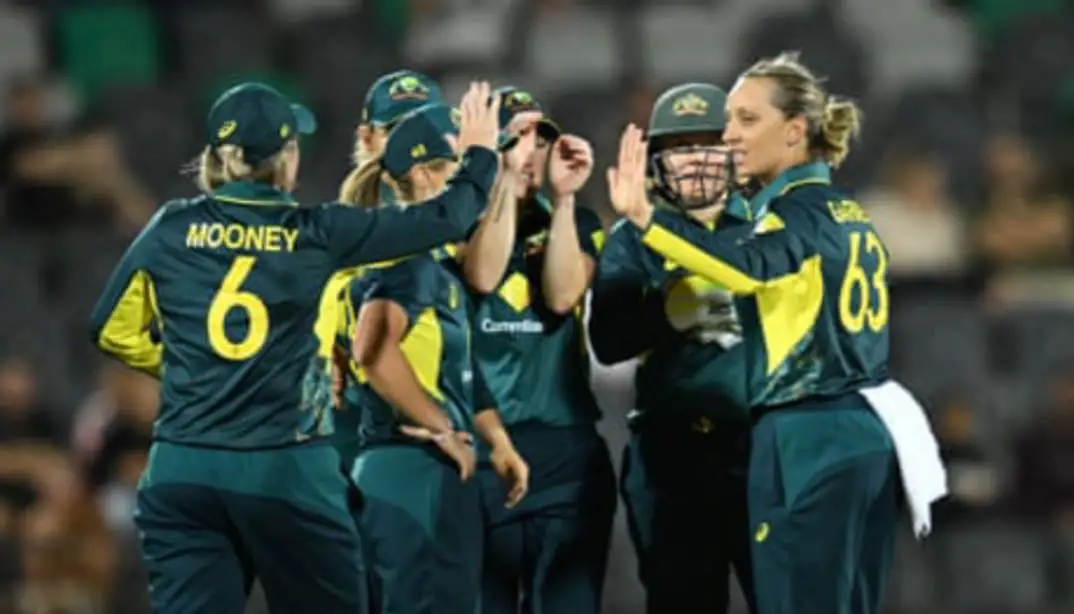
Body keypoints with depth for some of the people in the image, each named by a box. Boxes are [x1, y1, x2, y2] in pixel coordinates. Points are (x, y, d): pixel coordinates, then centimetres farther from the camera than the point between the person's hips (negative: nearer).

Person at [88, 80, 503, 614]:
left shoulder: (173, 229, 3)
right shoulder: (314, 234, -2)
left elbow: (113, 330, 12)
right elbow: (445, 220, 5)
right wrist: (479, 152, 22)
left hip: (182, 471, 2)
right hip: (286, 471, -2)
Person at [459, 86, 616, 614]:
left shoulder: (574, 224, 12)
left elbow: (562, 296, -6)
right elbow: (483, 276, -15)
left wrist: (562, 197, -12)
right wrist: (504, 177, -18)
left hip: (565, 450, 2)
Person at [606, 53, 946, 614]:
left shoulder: (799, 210, -11)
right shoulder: (848, 216, 17)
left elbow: (751, 268, -32)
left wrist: (645, 219, -44)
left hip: (809, 443, -9)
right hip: (866, 435, 9)